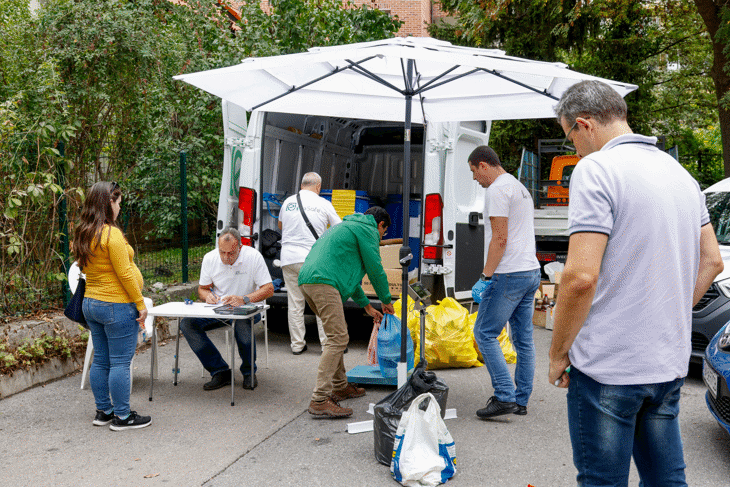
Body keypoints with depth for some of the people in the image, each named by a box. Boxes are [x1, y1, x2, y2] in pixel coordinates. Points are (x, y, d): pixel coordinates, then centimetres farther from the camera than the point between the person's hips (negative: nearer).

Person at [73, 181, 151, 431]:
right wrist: (140, 304, -11)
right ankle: (122, 416, 6)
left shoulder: (83, 234, 9)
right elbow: (125, 274, -19)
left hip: (90, 304, 9)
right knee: (120, 363, -1)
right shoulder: (111, 234, -18)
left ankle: (103, 411, 24)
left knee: (100, 361, 14)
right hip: (117, 306, -9)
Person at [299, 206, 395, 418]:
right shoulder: (368, 230, 6)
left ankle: (340, 387, 29)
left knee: (337, 335, 21)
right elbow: (375, 268, 2)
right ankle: (320, 400, -18)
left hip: (307, 280, 10)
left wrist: (368, 307, 40)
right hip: (323, 281, -10)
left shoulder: (349, 226, 36)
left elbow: (349, 273, 39)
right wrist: (386, 301, 16)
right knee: (338, 339, -13)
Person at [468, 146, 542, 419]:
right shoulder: (520, 187, 21)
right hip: (531, 273, 10)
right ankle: (521, 401, 17)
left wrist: (485, 276, -16)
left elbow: (500, 238, -19)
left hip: (509, 275, -10)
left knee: (485, 333, -3)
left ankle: (505, 397, -5)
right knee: (523, 339, 11)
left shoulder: (497, 190, -11)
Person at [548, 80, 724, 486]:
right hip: (671, 364, 8)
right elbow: (711, 261, 17)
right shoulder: (681, 173, 12)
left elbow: (582, 275, -21)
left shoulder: (596, 168, -14)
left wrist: (559, 351, -10)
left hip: (608, 368, -8)